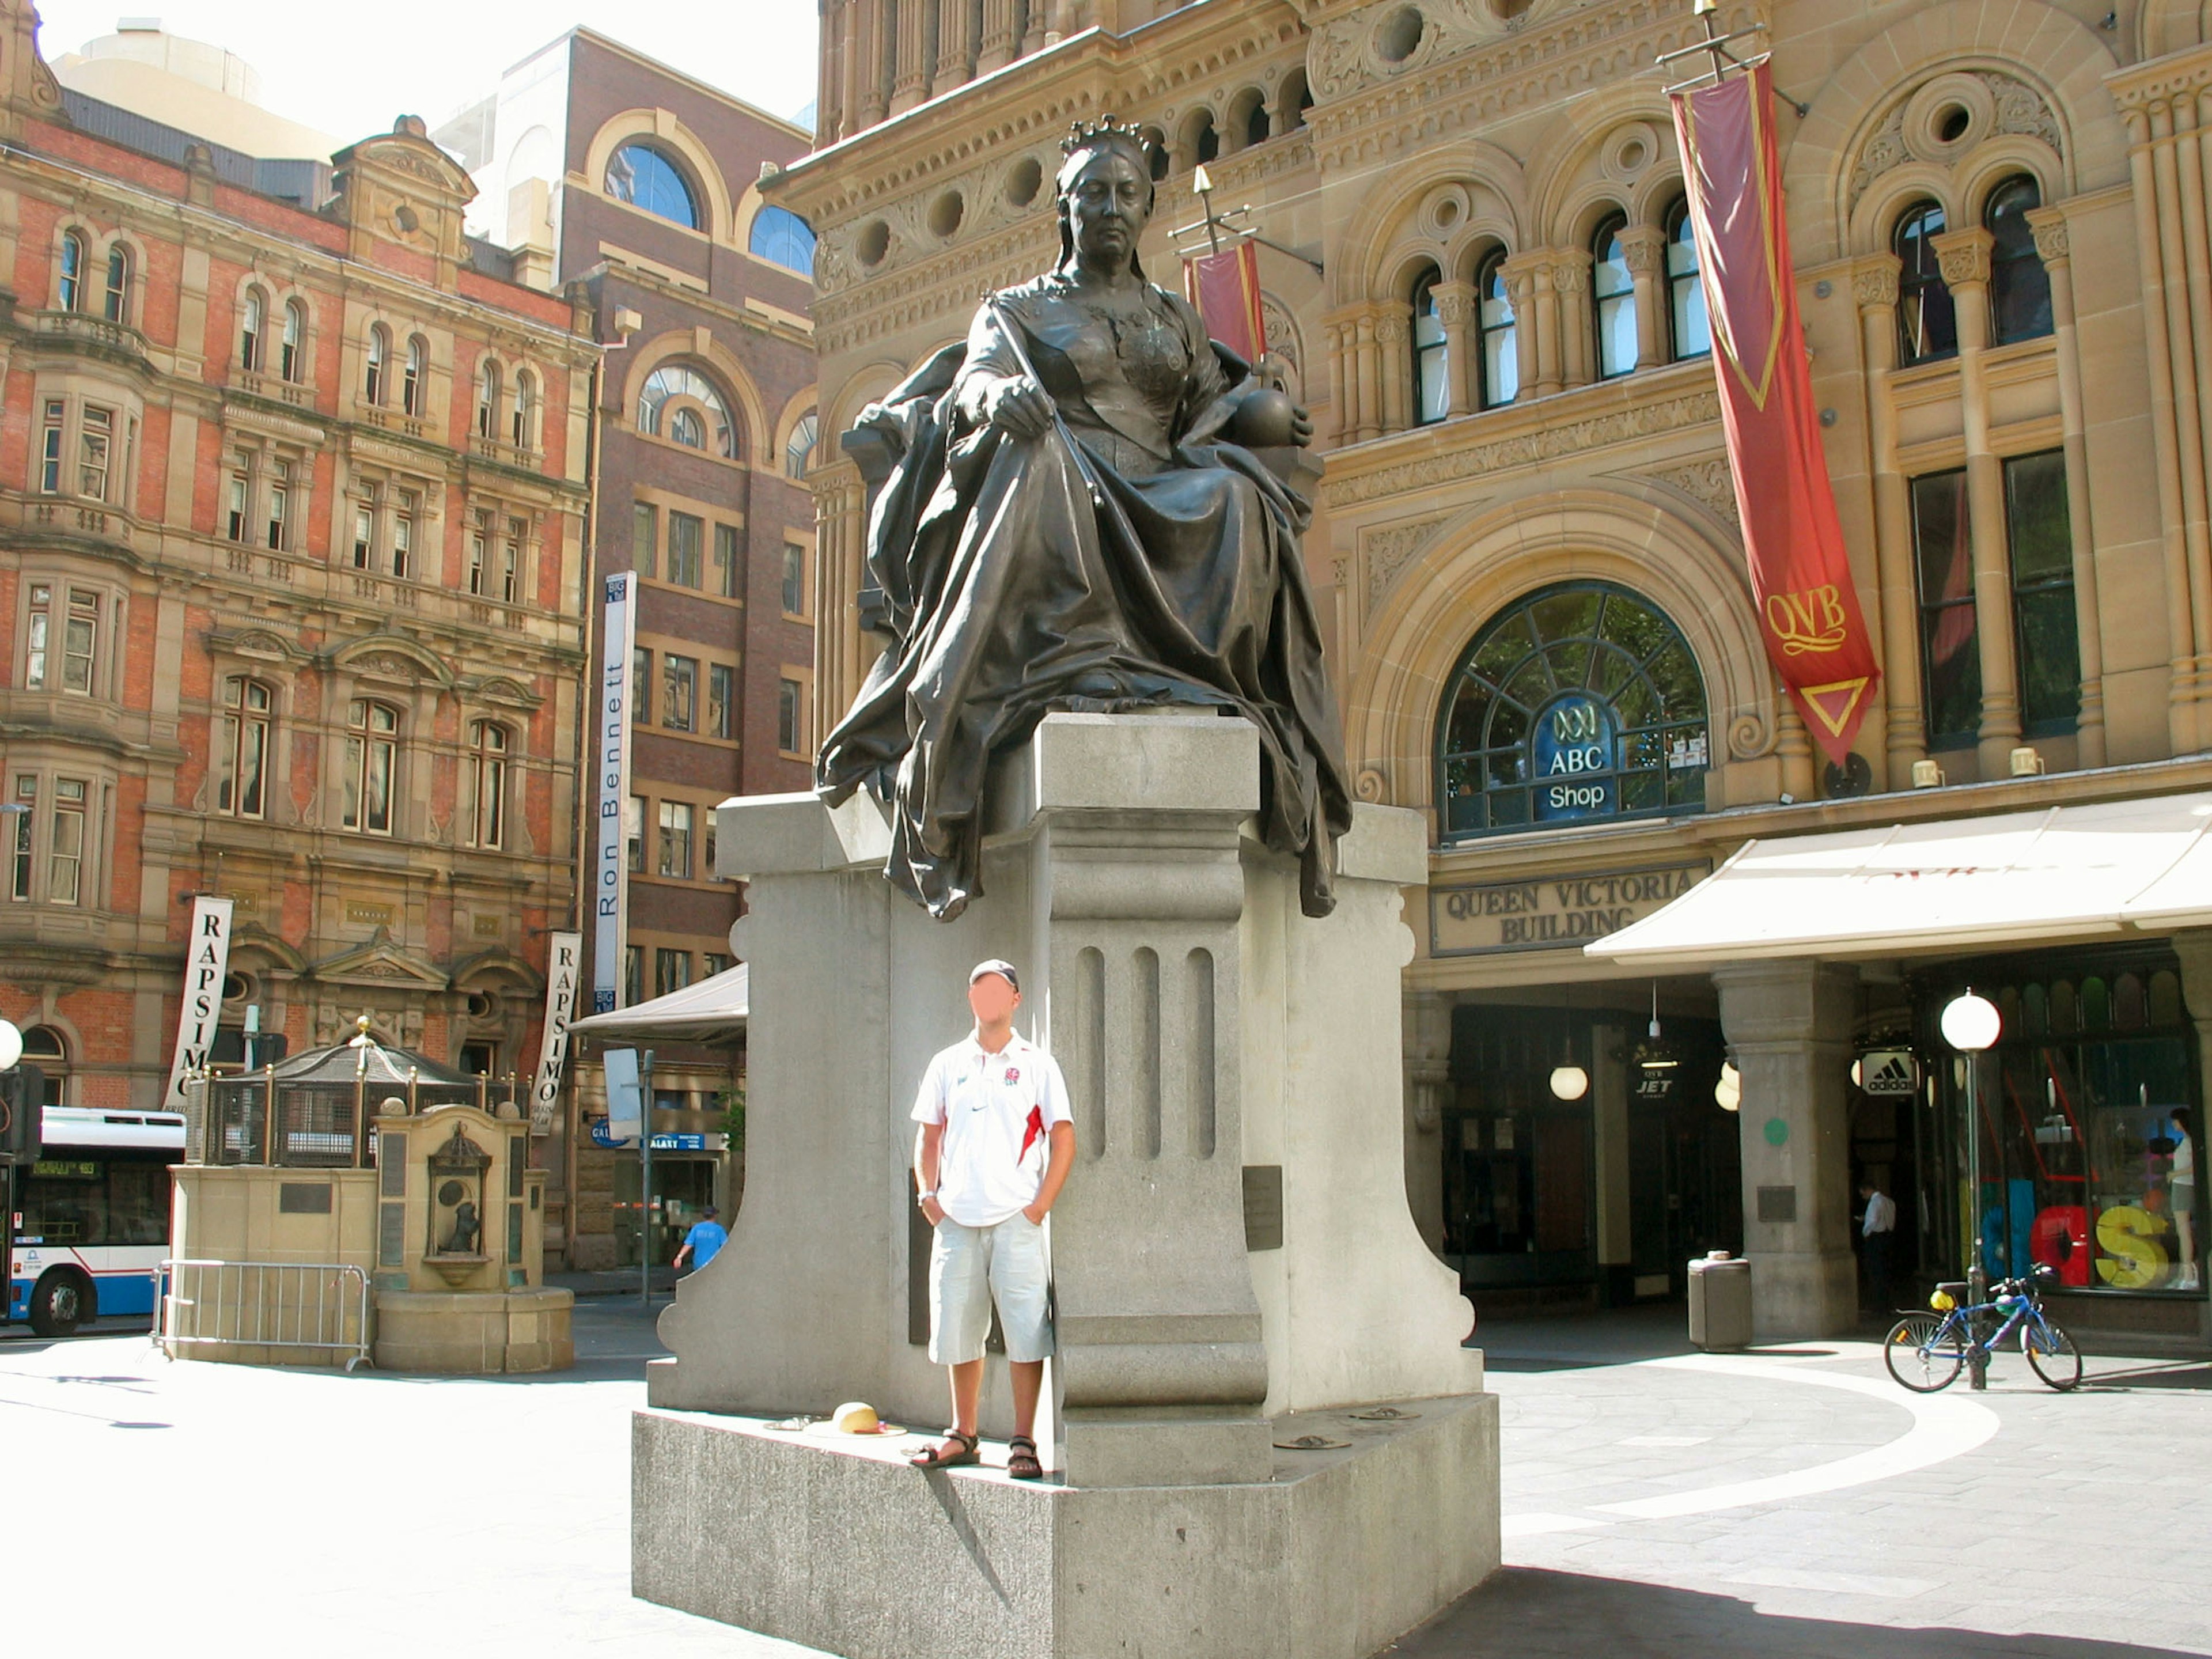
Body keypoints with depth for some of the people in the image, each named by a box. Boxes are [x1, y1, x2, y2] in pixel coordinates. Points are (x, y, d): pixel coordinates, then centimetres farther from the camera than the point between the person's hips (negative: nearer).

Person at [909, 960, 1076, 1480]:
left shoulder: (1036, 1065, 5)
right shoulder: (947, 1065, 14)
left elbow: (1063, 1139, 2)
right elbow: (928, 1136, 18)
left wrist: (1042, 1204, -7)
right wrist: (927, 1193, 4)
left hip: (1016, 1219, -3)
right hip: (956, 1220, 3)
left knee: (1026, 1332, -6)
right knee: (957, 1331, 9)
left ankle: (1023, 1442, 2)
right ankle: (963, 1437, 22)